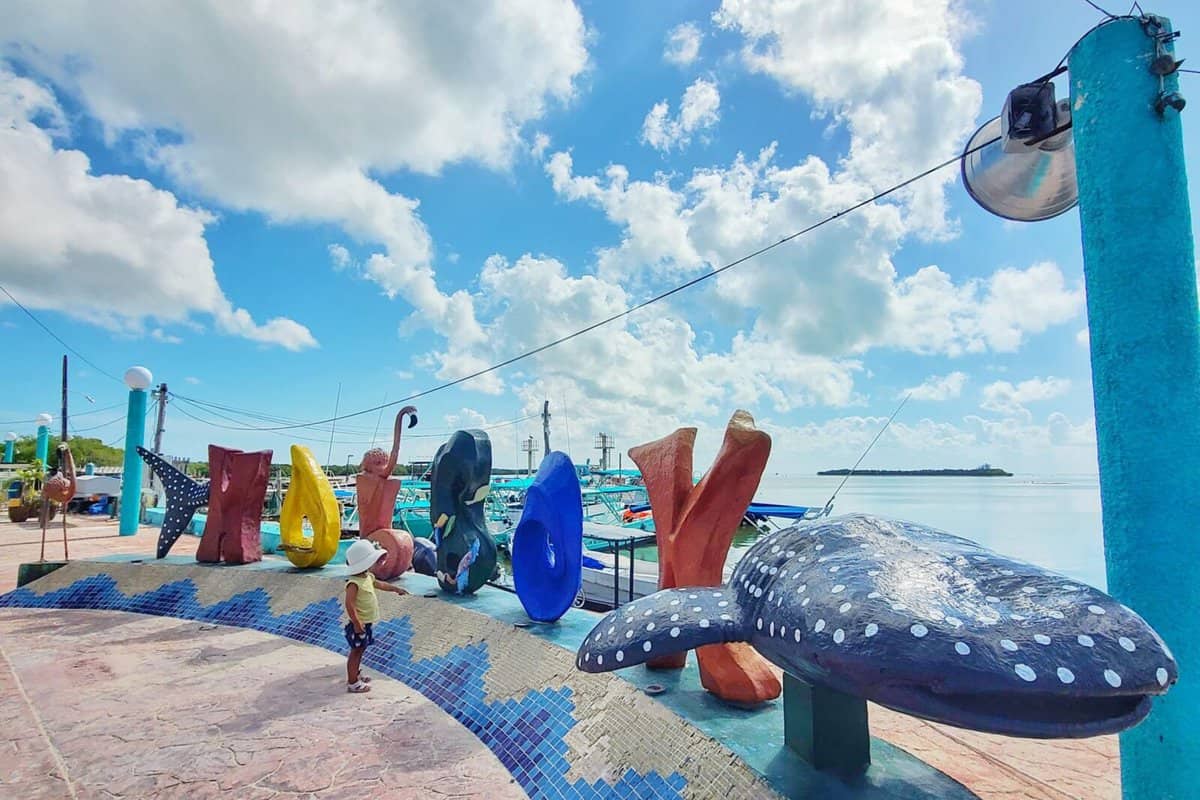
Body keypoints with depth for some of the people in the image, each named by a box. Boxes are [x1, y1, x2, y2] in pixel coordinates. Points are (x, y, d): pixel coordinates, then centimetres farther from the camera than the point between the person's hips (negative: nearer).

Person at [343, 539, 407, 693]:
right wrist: (357, 623, -28)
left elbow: (379, 584, 24)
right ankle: (352, 683, 12)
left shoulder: (367, 577, 5)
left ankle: (356, 674, 36)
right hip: (359, 624, -9)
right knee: (356, 651, 2)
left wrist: (395, 589, 35)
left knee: (360, 650, 21)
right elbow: (349, 604, -29)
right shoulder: (354, 583, -26)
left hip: (367, 622, 9)